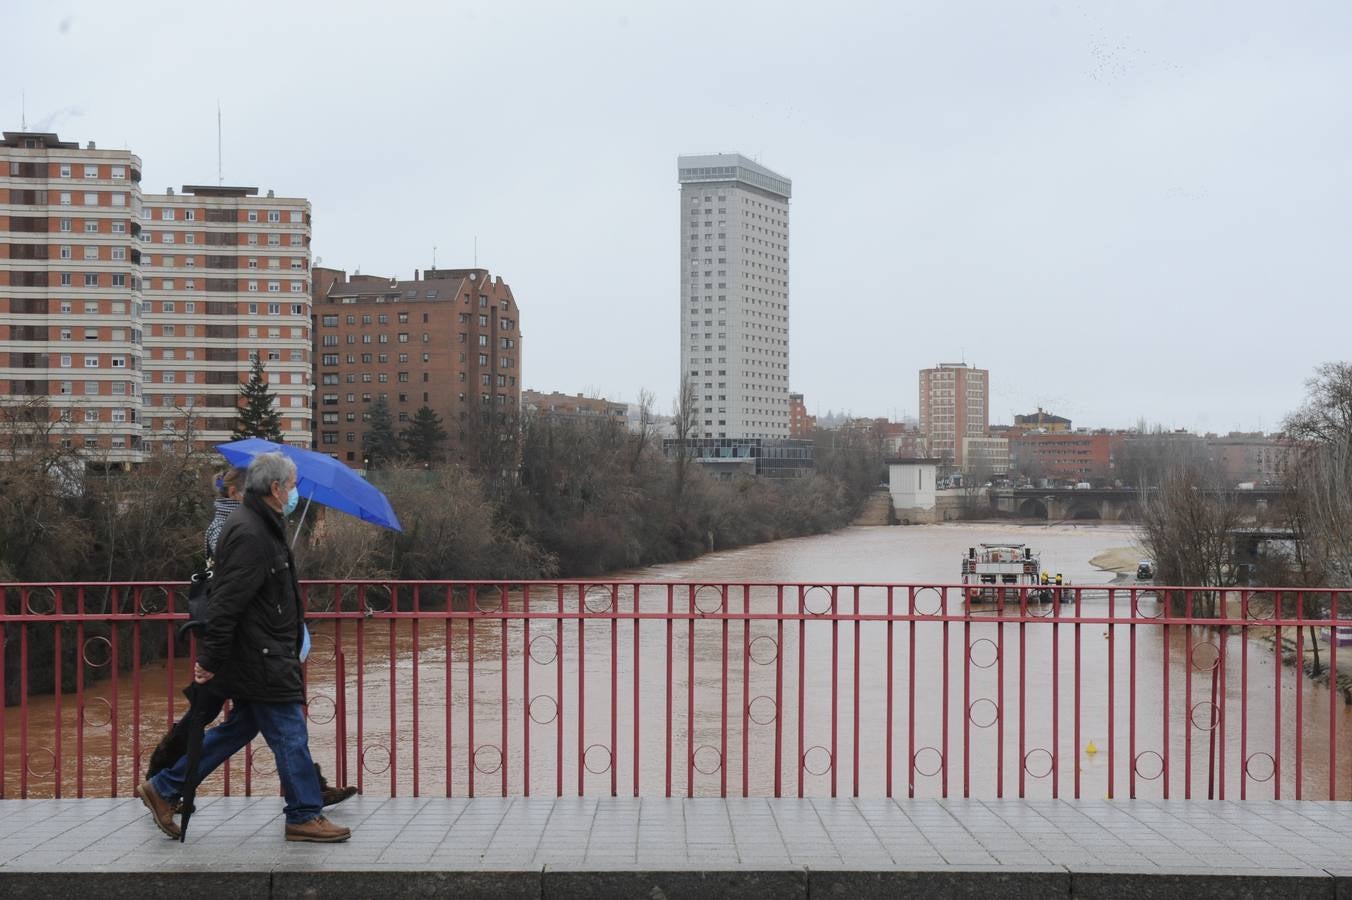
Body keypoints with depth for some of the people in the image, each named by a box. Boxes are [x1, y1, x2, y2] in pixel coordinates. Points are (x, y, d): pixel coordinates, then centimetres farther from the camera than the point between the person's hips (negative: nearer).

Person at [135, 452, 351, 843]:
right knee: (289, 735, -2)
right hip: (260, 661, -11)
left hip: (260, 658, 11)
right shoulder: (249, 534, -20)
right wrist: (210, 659, -22)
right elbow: (227, 603, -23)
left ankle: (163, 788, 23)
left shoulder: (260, 526, 15)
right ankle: (304, 816, 8)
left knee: (240, 726, 17)